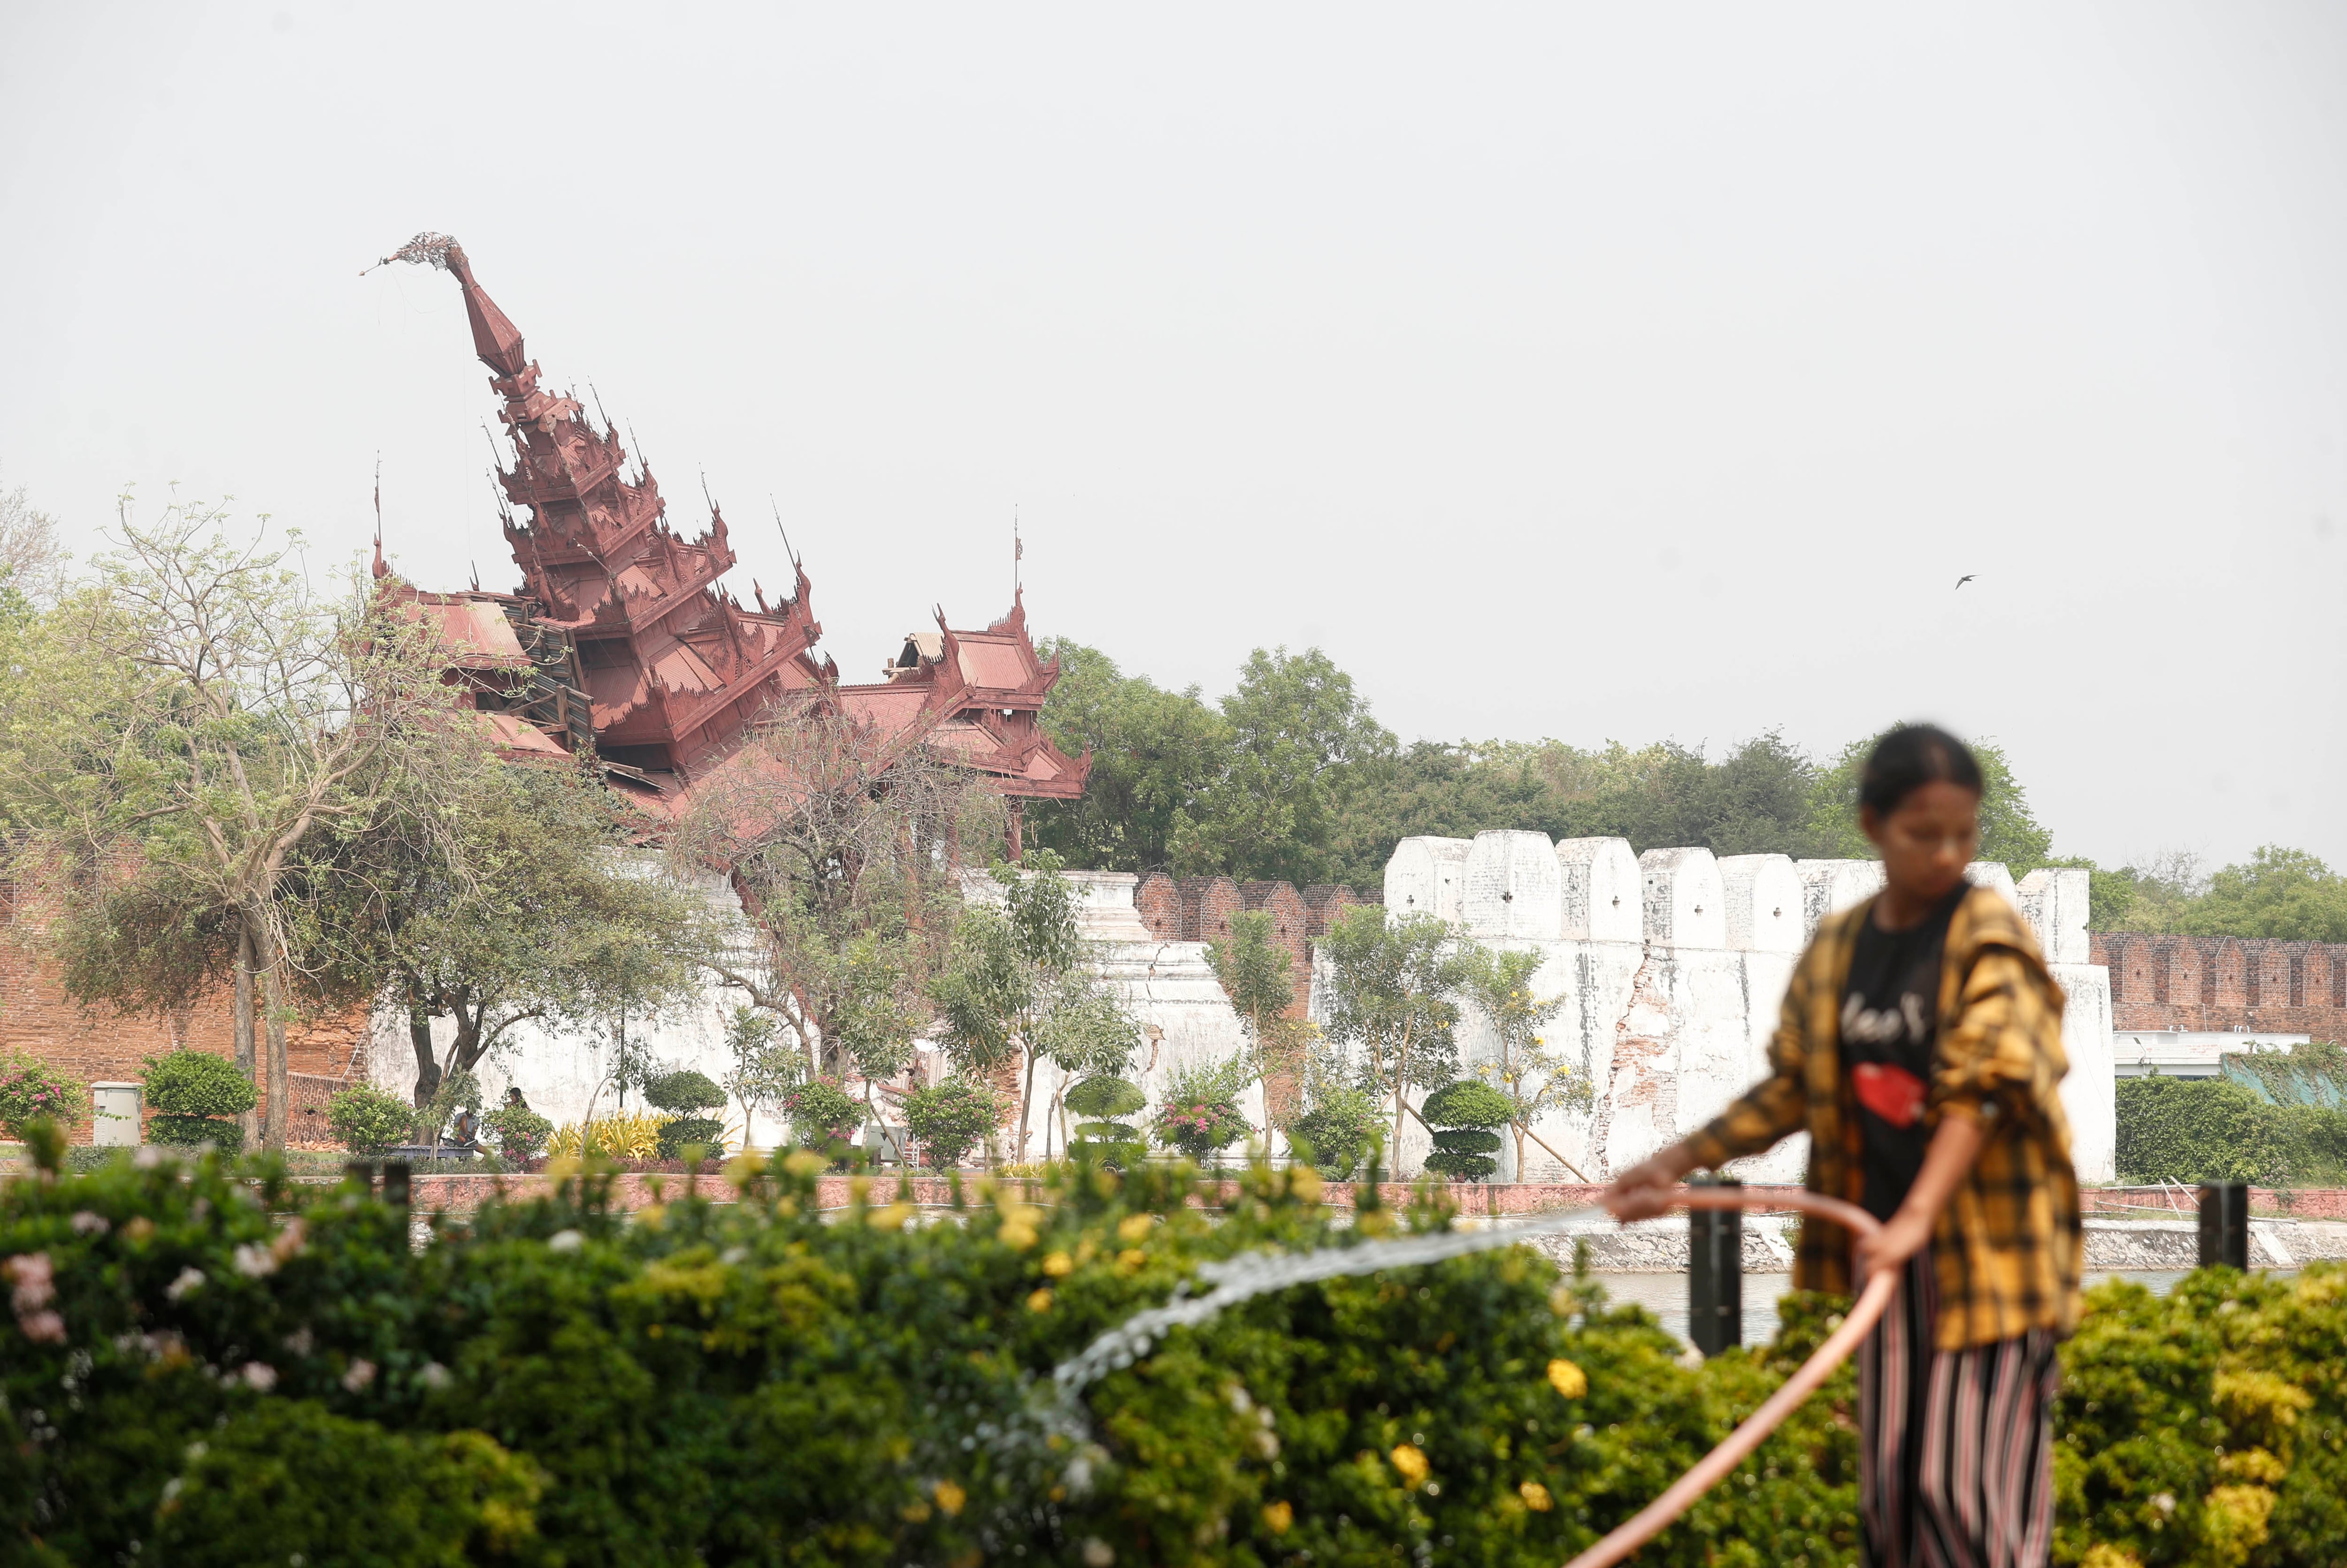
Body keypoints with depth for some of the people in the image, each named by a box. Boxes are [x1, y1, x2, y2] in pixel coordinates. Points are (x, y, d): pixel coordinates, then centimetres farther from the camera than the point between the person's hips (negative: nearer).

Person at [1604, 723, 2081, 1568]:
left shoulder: (1989, 938, -8)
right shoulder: (1835, 951, 8)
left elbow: (1982, 1087, -20)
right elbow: (1791, 1089, 17)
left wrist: (1918, 1216, -32)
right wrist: (1675, 1165, 13)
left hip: (1986, 1247, -5)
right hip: (1888, 1248, 5)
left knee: (1967, 1483, -11)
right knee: (1889, 1483, 7)